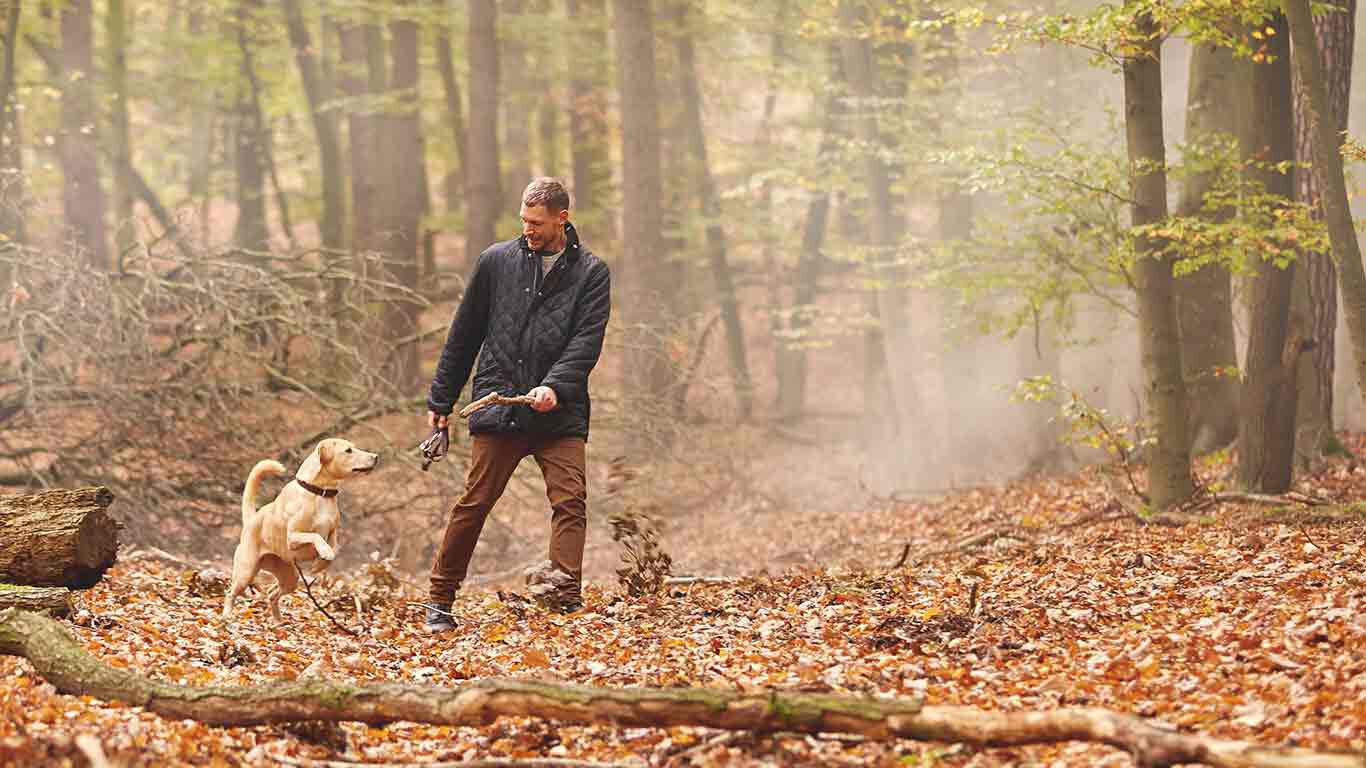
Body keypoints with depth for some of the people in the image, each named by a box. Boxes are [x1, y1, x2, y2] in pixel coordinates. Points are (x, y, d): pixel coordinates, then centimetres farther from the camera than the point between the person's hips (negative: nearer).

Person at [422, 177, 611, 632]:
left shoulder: (591, 273, 7)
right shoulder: (497, 261, 10)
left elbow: (587, 340, -5)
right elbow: (464, 334, 15)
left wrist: (555, 386, -22)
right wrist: (441, 399, 14)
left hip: (561, 414, 0)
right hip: (498, 409, 0)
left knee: (570, 503, -12)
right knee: (472, 506, -1)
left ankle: (565, 595, -14)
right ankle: (439, 602, 9)